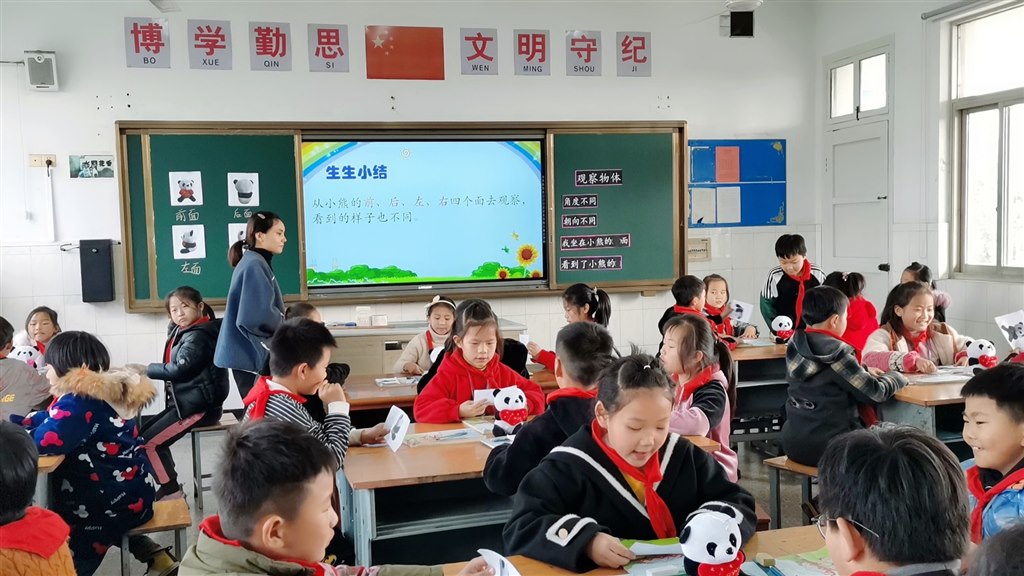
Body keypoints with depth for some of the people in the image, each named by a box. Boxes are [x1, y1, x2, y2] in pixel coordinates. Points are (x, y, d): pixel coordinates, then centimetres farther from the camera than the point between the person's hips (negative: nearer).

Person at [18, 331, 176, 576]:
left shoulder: (80, 400, -22)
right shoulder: (101, 390, 8)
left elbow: (44, 440, -31)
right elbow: (48, 421, 15)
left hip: (114, 501, -9)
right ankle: (152, 554, 21)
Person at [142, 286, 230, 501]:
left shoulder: (199, 335, -17)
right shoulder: (185, 332, 14)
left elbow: (178, 369, -22)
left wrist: (147, 369, -8)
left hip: (199, 406, -10)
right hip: (187, 402, 10)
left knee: (149, 442, -10)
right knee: (146, 430, 15)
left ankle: (172, 490, 2)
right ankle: (170, 486, 20)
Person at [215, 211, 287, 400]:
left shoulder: (256, 263, 13)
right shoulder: (255, 266, -17)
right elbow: (260, 315, -26)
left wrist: (284, 322, 4)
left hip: (248, 352, 10)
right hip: (249, 354, -10)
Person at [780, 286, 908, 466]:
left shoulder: (794, 349, 2)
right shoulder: (836, 355, -19)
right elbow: (875, 393, -14)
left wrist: (865, 373, 9)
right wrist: (897, 376, 4)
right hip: (828, 448, -7)